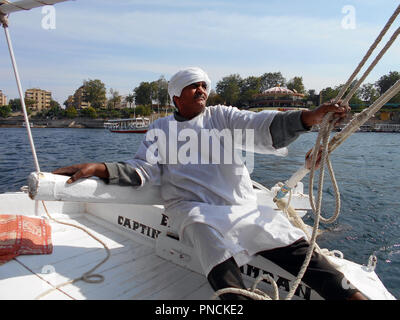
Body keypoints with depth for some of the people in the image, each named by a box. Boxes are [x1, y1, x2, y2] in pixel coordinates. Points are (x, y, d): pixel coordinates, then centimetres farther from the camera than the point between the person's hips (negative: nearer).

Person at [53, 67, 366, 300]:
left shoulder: (223, 116, 15)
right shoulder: (162, 128, 16)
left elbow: (264, 128, 0)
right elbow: (144, 169, 6)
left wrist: (310, 115, -18)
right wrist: (100, 168, -11)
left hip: (243, 206, 2)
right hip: (194, 208, -2)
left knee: (291, 240, -15)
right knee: (211, 235, -34)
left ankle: (346, 293, -10)